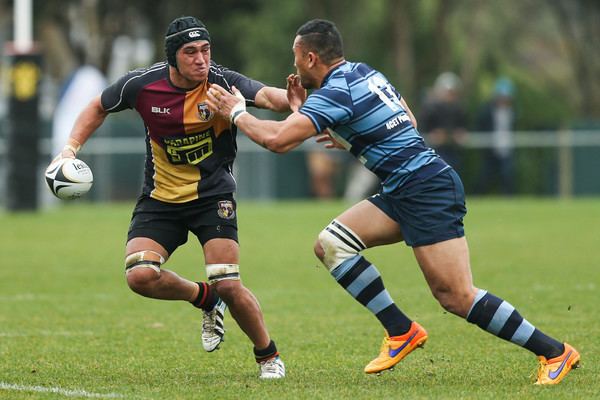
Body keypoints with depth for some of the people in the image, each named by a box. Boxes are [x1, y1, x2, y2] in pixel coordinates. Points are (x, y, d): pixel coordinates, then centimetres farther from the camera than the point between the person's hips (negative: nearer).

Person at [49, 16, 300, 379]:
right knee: (140, 276, -19)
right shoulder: (142, 84, -11)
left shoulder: (223, 82, -19)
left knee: (228, 286, -15)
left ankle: (269, 356, 13)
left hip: (213, 196, -2)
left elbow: (266, 95, -38)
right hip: (160, 198, 3)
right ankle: (206, 300, 12)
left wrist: (290, 101, -60)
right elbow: (98, 108, 8)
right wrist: (73, 145, -5)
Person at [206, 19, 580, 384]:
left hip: (428, 188, -10)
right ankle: (401, 330, 3)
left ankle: (555, 352, -8)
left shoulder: (335, 92, -13)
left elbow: (277, 140, -20)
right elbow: (408, 121, 25)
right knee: (331, 244, 2)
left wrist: (238, 113, -2)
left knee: (457, 297, -14)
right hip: (406, 192, 10)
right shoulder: (363, 72, 15)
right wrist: (347, 140, 24)